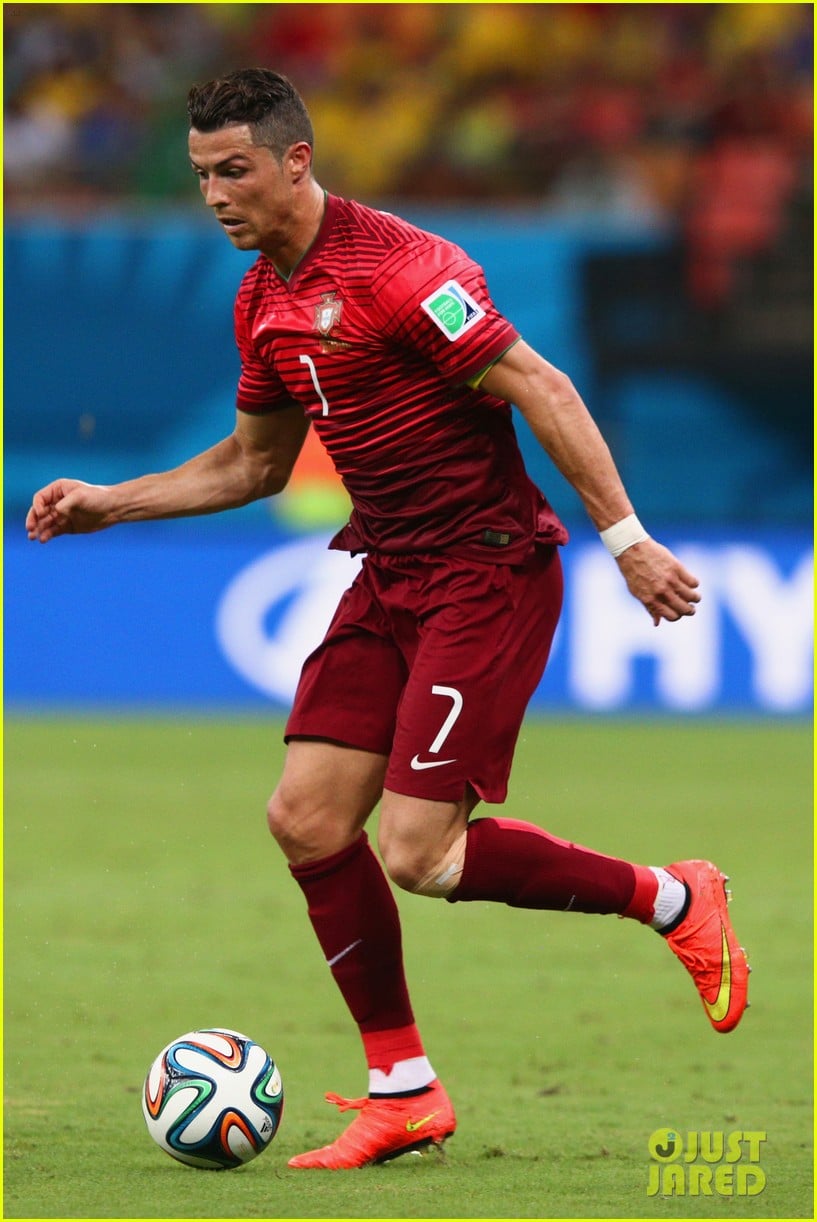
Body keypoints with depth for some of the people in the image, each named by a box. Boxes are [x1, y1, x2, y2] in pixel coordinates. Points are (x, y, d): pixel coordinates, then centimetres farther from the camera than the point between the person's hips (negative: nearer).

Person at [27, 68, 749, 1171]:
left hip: (488, 571, -9)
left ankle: (672, 901, 7)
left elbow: (539, 388, -19)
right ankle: (403, 1091, 11)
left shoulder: (396, 265, -18)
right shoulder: (262, 303, 10)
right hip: (390, 575, 9)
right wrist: (109, 503, 17)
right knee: (306, 821, 0)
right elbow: (253, 463, 24)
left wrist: (625, 538, -22)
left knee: (419, 854, -13)